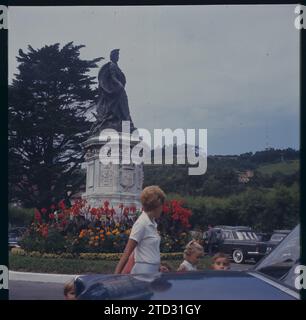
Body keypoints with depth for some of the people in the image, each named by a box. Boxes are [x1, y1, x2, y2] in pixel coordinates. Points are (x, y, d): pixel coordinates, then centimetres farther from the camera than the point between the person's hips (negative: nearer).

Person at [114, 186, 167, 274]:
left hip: (152, 271, 8)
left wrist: (158, 267, 21)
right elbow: (127, 252, -15)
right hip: (143, 272, -8)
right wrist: (116, 275, -17)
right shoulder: (141, 224, -15)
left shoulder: (152, 223, 9)